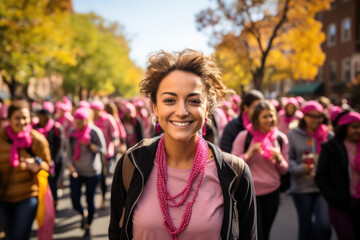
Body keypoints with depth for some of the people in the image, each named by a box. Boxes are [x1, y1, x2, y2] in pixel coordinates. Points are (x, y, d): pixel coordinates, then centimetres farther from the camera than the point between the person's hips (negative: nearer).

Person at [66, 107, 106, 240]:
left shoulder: (95, 132, -9)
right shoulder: (72, 133, 2)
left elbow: (103, 150, -5)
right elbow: (69, 153, 5)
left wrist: (89, 145, -19)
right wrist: (70, 166, -12)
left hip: (92, 173, -3)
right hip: (76, 173, 3)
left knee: (90, 200, 6)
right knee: (75, 203, 1)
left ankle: (88, 228, 28)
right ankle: (84, 214, 38)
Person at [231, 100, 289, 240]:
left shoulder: (281, 138, 4)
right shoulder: (244, 136, -7)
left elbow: (284, 170, 10)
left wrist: (279, 159, -11)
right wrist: (249, 154, -20)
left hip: (272, 192, 4)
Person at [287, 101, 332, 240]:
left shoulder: (327, 135, 6)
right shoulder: (293, 135, 2)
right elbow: (288, 159, 0)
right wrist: (300, 168, -17)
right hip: (302, 187, 0)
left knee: (324, 226, -9)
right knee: (305, 225, 11)